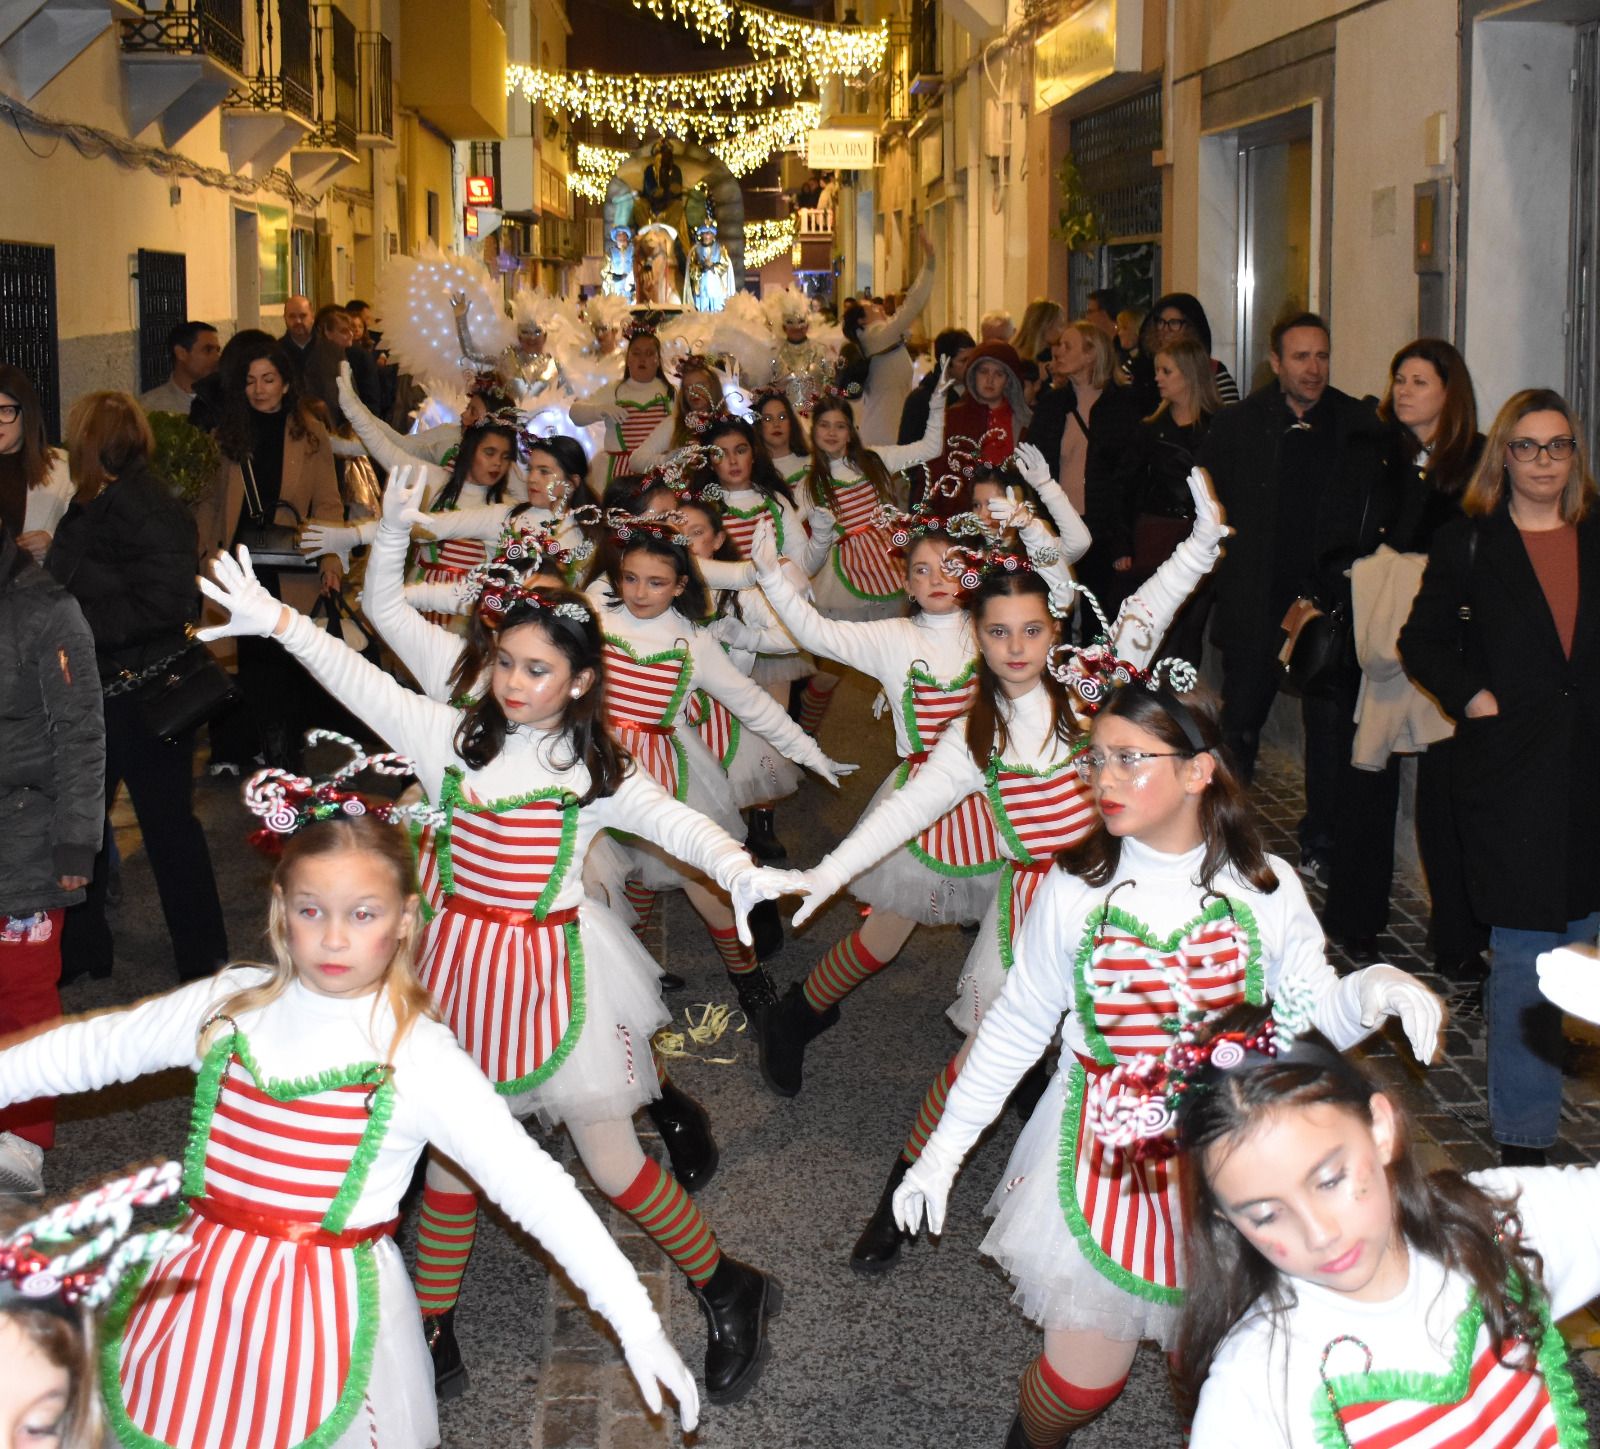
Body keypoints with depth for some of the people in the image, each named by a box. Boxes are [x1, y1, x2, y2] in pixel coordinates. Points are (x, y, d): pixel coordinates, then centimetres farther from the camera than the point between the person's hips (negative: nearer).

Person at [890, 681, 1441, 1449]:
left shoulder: (1264, 888, -7)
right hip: (1105, 1154, 0)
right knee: (1083, 1378, 4)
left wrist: (1374, 989, -24)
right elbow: (1016, 1025, 1)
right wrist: (944, 1150, 1)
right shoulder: (1074, 889, -8)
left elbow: (1313, 1015, -1)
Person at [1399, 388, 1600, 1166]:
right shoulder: (1467, 544, 4)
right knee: (1523, 950, 0)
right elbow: (1422, 640, 8)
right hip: (1512, 767, -3)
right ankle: (1522, 1138, 10)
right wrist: (1470, 696, -6)